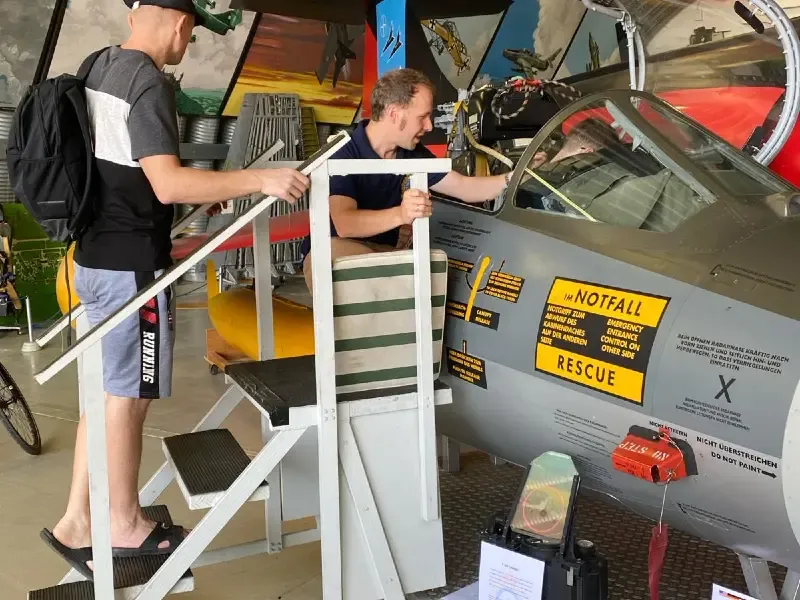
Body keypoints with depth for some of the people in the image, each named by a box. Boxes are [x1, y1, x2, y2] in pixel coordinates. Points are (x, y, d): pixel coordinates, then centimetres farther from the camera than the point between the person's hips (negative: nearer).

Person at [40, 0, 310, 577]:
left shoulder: (100, 67, 11)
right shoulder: (149, 84, -18)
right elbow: (168, 184, -28)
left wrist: (204, 190, 29)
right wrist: (260, 179, -26)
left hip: (97, 257, 9)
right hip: (132, 266, -9)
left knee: (107, 392, 16)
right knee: (127, 397, 4)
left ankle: (78, 521, 23)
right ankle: (125, 526, 20)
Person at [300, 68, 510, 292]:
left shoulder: (413, 154, 1)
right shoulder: (341, 154, -21)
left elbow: (466, 188, 10)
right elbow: (344, 224, -36)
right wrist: (400, 215, -52)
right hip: (332, 254, -5)